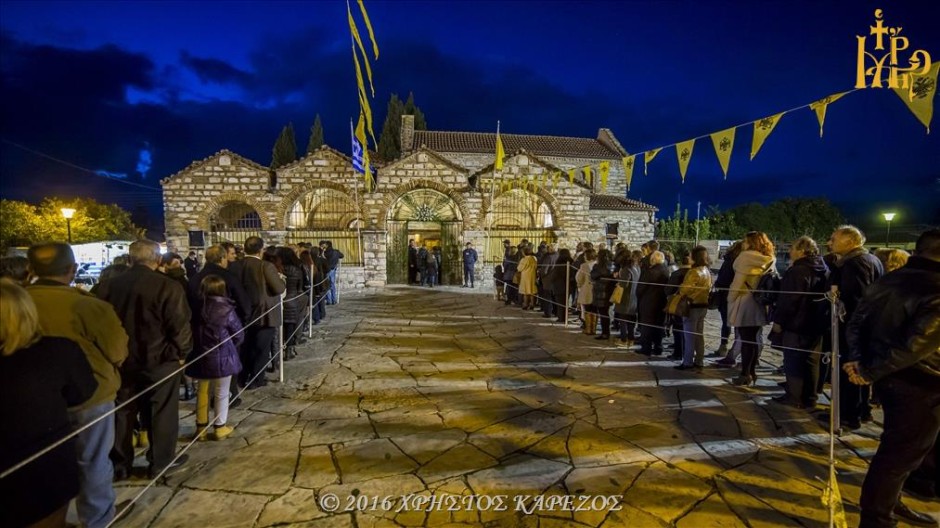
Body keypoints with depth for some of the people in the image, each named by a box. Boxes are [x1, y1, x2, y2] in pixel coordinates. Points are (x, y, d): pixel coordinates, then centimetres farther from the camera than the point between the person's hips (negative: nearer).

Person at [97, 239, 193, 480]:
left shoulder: (110, 286, 1)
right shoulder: (167, 286, -16)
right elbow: (180, 325, -17)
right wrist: (180, 352, -1)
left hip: (121, 359, 5)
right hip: (159, 360, -5)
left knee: (122, 412, 16)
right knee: (161, 412, 10)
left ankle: (119, 464, 26)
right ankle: (161, 460, 20)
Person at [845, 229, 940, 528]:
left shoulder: (888, 281, 6)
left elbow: (856, 322, 6)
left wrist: (857, 359, -2)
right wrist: (870, 371, -18)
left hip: (890, 376, 8)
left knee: (898, 447, 24)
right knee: (902, 452, 5)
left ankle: (889, 502, 39)